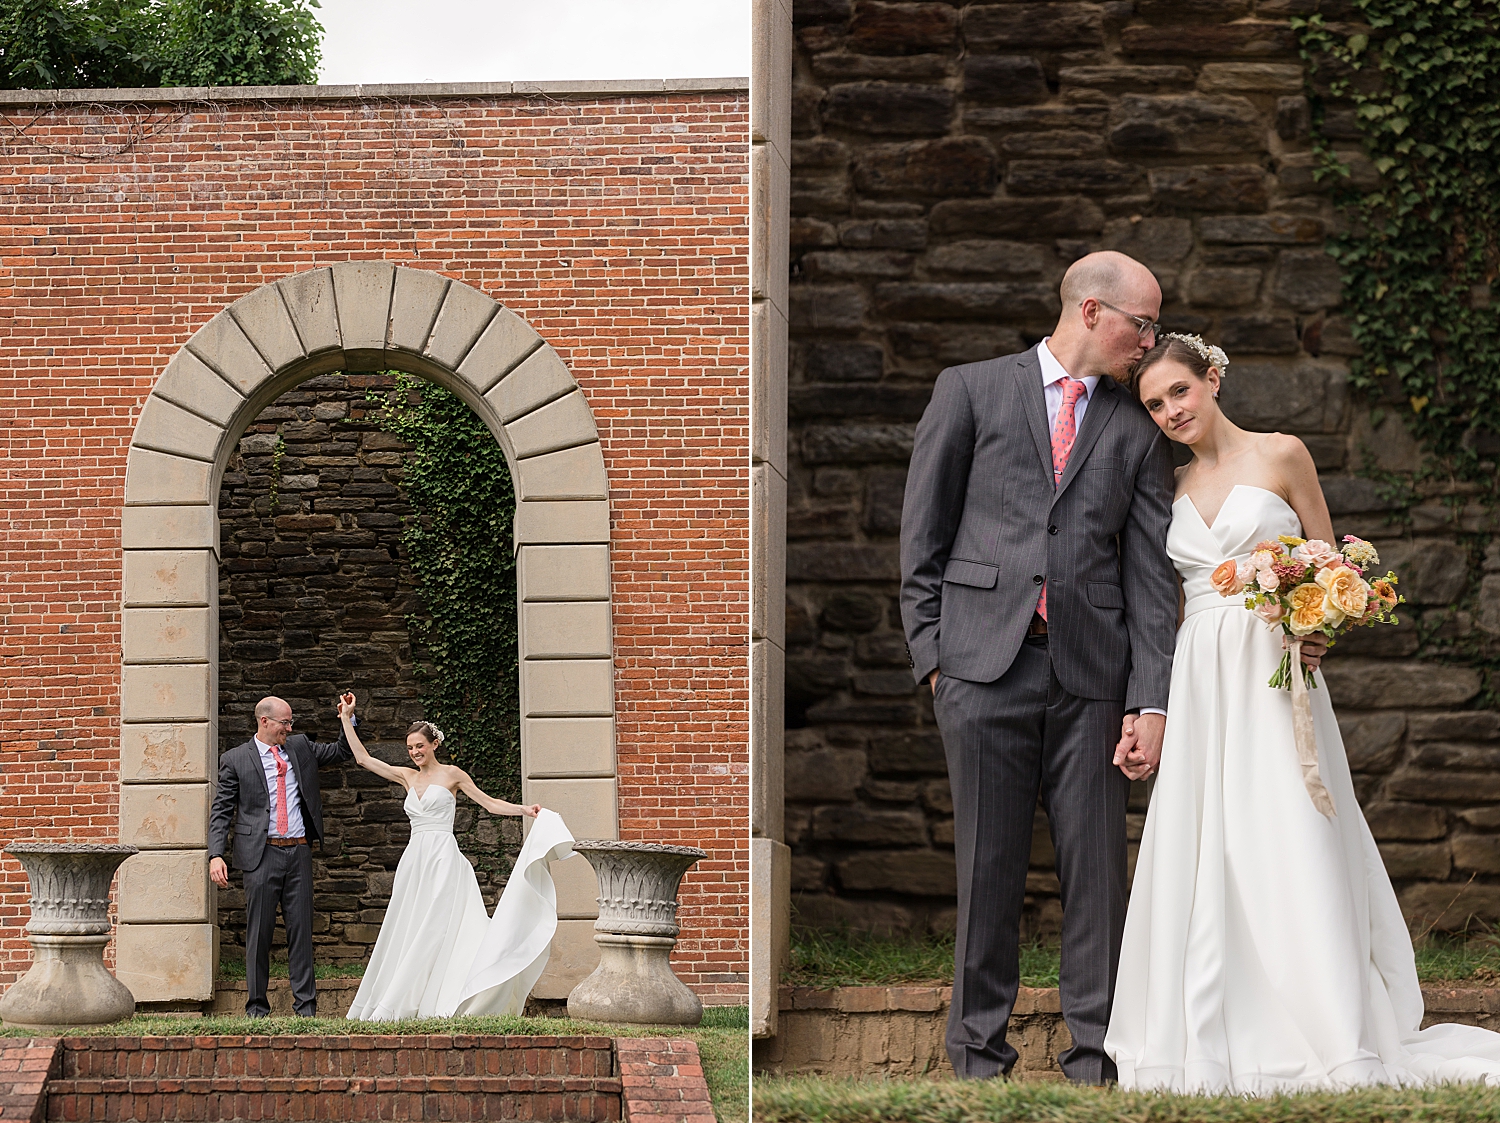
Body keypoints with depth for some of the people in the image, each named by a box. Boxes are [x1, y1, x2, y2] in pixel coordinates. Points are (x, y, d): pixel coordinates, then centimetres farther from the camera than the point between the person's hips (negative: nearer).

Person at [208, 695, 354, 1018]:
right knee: (259, 932, 0)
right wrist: (216, 856, -11)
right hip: (262, 854, -3)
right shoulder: (236, 760, 2)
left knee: (301, 930, 3)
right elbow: (221, 812, 0)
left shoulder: (300, 747, 13)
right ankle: (256, 1008, 7)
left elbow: (341, 753, 25)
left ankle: (306, 1007, 6)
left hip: (298, 852, 3)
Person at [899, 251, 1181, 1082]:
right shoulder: (971, 391, 7)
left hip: (1090, 672, 2)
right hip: (985, 668, -2)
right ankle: (979, 1053, 12)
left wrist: (1152, 700, -1)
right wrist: (931, 653, -1)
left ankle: (1096, 1059, 7)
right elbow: (923, 535, 6)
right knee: (989, 866, 3)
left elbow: (1151, 575, 8)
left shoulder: (1136, 431, 13)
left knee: (1097, 867, 0)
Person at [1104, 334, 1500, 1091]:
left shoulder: (1280, 456, 3)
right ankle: (1214, 1037, 4)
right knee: (1199, 854, 0)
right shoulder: (1172, 488, 15)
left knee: (1291, 850, -10)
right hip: (1198, 683, 4)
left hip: (1275, 678, -4)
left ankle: (1333, 1037, -8)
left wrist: (1320, 630, -15)